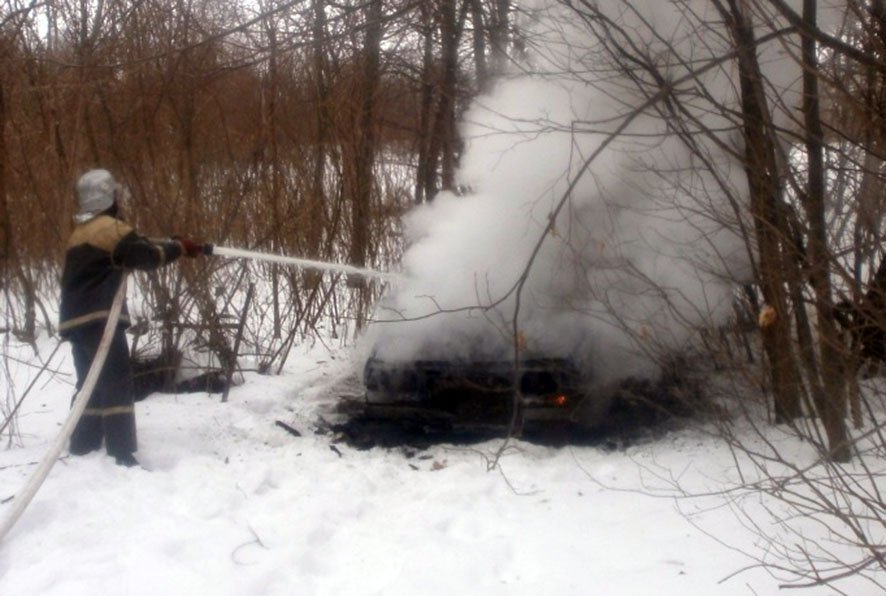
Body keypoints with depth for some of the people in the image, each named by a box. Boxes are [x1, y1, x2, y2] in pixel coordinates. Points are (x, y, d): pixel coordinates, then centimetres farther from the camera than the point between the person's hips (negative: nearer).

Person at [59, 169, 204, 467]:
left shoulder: (82, 232, 23)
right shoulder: (109, 227, -8)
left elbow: (129, 250, 21)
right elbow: (144, 254, -18)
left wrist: (171, 245, 12)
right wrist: (180, 247, -4)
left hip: (78, 318, 10)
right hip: (99, 317, -10)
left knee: (94, 384, 16)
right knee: (117, 383, -10)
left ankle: (83, 446, 20)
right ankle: (122, 454, -13)